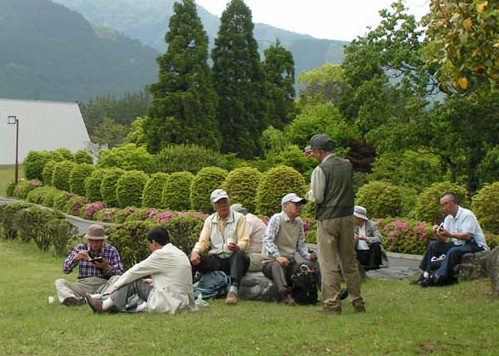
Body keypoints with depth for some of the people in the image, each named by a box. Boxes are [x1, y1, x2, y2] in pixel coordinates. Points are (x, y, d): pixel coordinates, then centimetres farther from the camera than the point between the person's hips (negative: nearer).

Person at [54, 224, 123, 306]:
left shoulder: (111, 250, 6)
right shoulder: (80, 248, 11)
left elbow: (120, 274, 1)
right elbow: (65, 270, 8)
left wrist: (107, 267, -17)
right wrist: (76, 258, -10)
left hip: (103, 285, -2)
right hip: (83, 285, 2)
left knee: (116, 279, -31)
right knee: (59, 282, -20)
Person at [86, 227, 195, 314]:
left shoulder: (161, 254, -9)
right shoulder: (180, 253, 14)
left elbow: (136, 271, -1)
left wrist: (116, 286, 7)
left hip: (169, 305, -8)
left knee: (134, 283, 0)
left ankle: (104, 306, 6)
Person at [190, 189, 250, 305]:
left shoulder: (239, 218, 5)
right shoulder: (209, 220, 16)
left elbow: (244, 241, -5)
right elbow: (203, 242, 8)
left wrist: (236, 247, -30)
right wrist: (195, 251, -15)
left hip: (232, 258, -3)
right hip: (215, 260, 3)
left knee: (240, 255, -38)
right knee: (192, 259, -22)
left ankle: (233, 289, -52)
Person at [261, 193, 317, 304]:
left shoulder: (299, 222, 14)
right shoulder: (276, 219, -7)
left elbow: (301, 244, 19)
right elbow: (267, 240, -19)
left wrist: (308, 256, -2)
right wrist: (277, 256, -33)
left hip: (290, 263, 7)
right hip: (271, 261, -7)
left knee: (312, 266, -14)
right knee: (277, 265, -39)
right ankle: (285, 295, -52)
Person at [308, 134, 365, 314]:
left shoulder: (320, 170, -13)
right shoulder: (347, 164, 5)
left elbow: (317, 197, -14)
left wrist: (309, 194, 7)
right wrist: (320, 157, 24)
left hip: (327, 219, -6)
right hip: (347, 217, 6)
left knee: (329, 263, 0)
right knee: (349, 261, 13)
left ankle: (332, 303, 0)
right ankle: (357, 301, 17)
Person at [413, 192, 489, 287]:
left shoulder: (467, 214, -13)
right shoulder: (448, 218, 12)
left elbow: (467, 236, -25)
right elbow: (443, 240, 8)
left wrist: (450, 235, -35)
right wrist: (437, 234, -14)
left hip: (475, 246, -8)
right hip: (458, 244, 8)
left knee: (453, 251, -36)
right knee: (433, 245, -1)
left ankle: (438, 277, -39)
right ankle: (426, 275, -11)